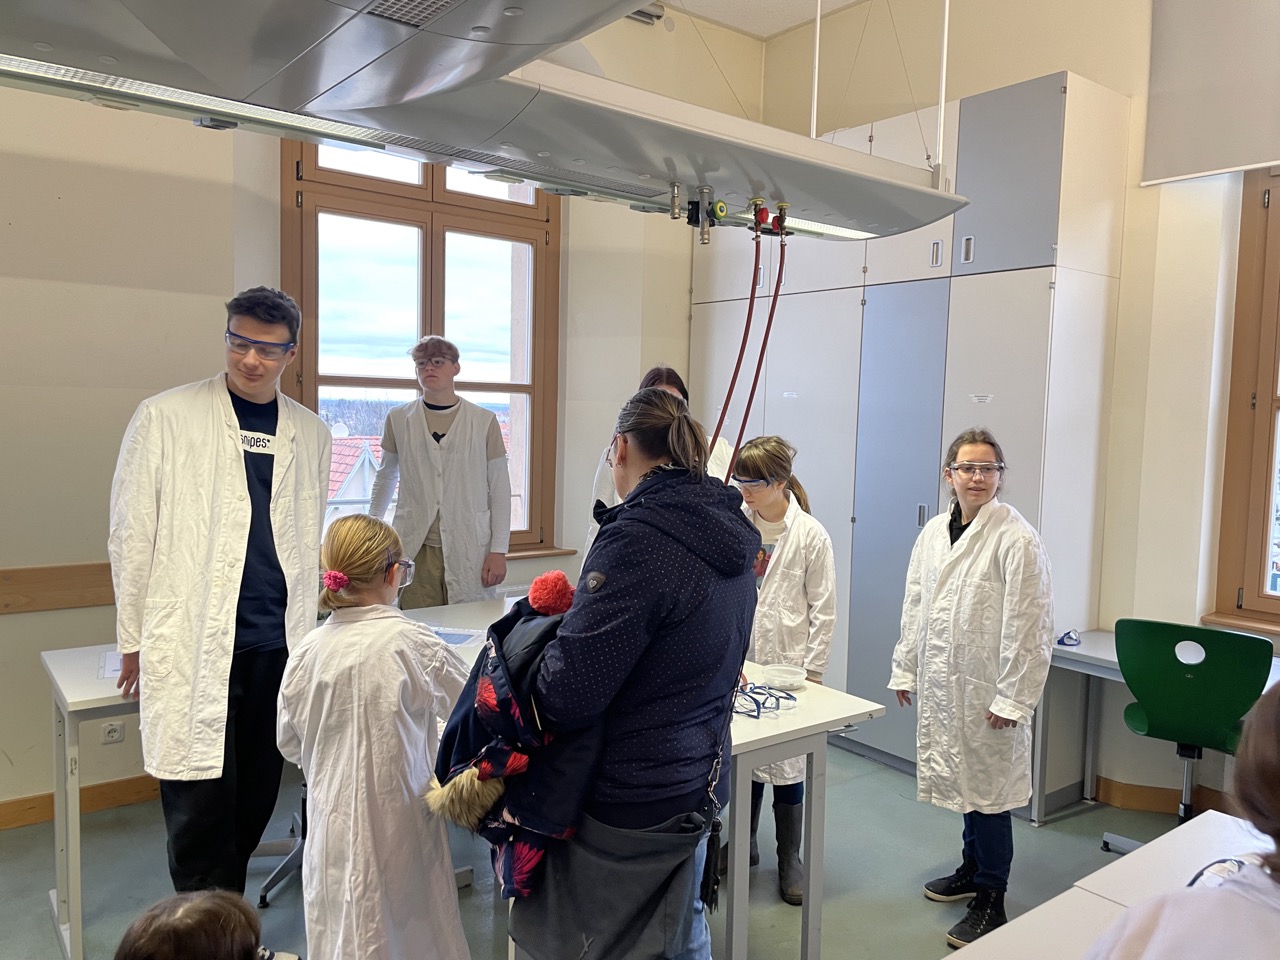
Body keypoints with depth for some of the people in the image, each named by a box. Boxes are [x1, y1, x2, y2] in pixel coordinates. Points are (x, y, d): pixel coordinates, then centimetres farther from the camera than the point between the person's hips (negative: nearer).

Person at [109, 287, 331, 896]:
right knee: (199, 806, -1)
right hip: (192, 646, -3)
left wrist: (311, 629, 12)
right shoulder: (165, 418, 0)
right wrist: (133, 641, 2)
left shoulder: (311, 434, 10)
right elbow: (131, 536, 2)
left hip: (280, 643, 4)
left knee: (255, 799, 12)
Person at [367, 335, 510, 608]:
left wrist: (499, 550, -1)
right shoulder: (399, 419, 8)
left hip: (470, 553, -1)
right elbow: (386, 476, 21)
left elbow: (500, 489, 4)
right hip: (414, 550, 1)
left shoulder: (484, 421, 3)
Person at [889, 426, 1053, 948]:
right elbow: (915, 606, 12)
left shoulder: (1016, 538, -14)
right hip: (941, 684, 6)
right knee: (963, 782, 20)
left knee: (988, 790, 4)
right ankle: (973, 868, 40)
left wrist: (1012, 697, -15)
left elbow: (1028, 624, -15)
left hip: (988, 690, -6)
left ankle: (990, 900, 20)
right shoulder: (933, 532, 7)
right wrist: (905, 668, 12)